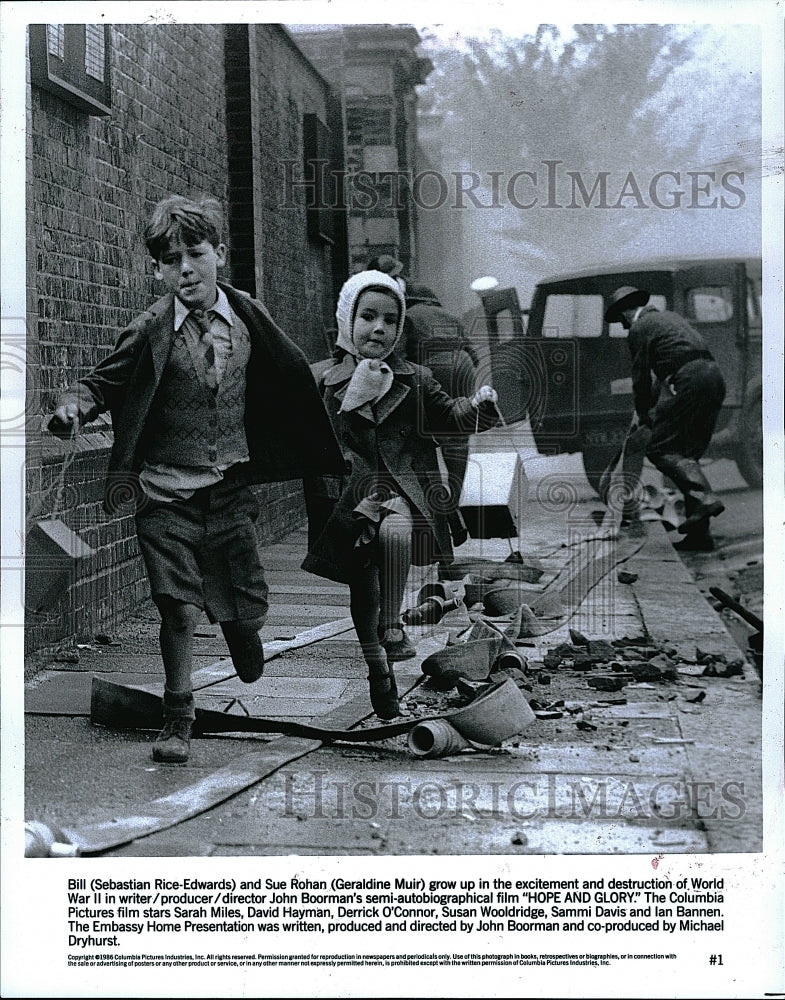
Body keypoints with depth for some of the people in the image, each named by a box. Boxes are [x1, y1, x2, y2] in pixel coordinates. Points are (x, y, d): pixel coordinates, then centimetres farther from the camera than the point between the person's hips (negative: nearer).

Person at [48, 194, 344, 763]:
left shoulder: (248, 318, 0)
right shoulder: (151, 332, -8)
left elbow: (292, 380, 14)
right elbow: (104, 383, -1)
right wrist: (75, 405, -22)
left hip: (231, 486, 2)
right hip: (169, 493, -2)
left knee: (245, 609, 7)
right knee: (181, 610, -8)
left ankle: (242, 623, 46)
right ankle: (178, 725, 10)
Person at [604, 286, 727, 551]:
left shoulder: (640, 328, 3)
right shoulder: (671, 318, 30)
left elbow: (641, 376, 4)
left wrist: (644, 414, 17)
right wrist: (651, 407, 35)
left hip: (690, 381, -9)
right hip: (714, 377, 9)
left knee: (660, 449, -6)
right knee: (686, 454, 10)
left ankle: (704, 498, -27)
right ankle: (699, 534, 6)